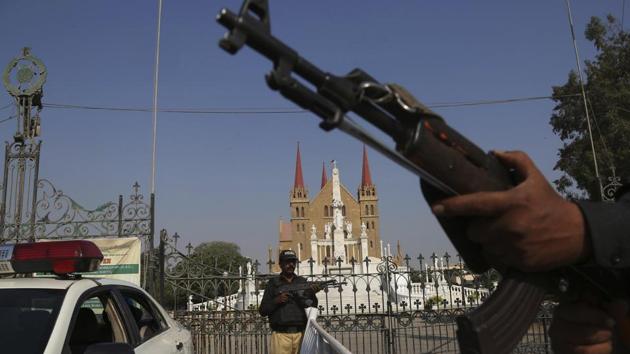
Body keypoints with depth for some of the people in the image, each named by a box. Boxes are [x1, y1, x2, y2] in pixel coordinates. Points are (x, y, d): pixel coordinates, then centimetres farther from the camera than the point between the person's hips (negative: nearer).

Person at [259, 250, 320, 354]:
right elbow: (262, 310, 6)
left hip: (301, 334, 2)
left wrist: (312, 294, -14)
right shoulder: (273, 283, 8)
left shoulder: (303, 282, 12)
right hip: (281, 335, -2)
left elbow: (313, 307, 5)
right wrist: (276, 301, -11)